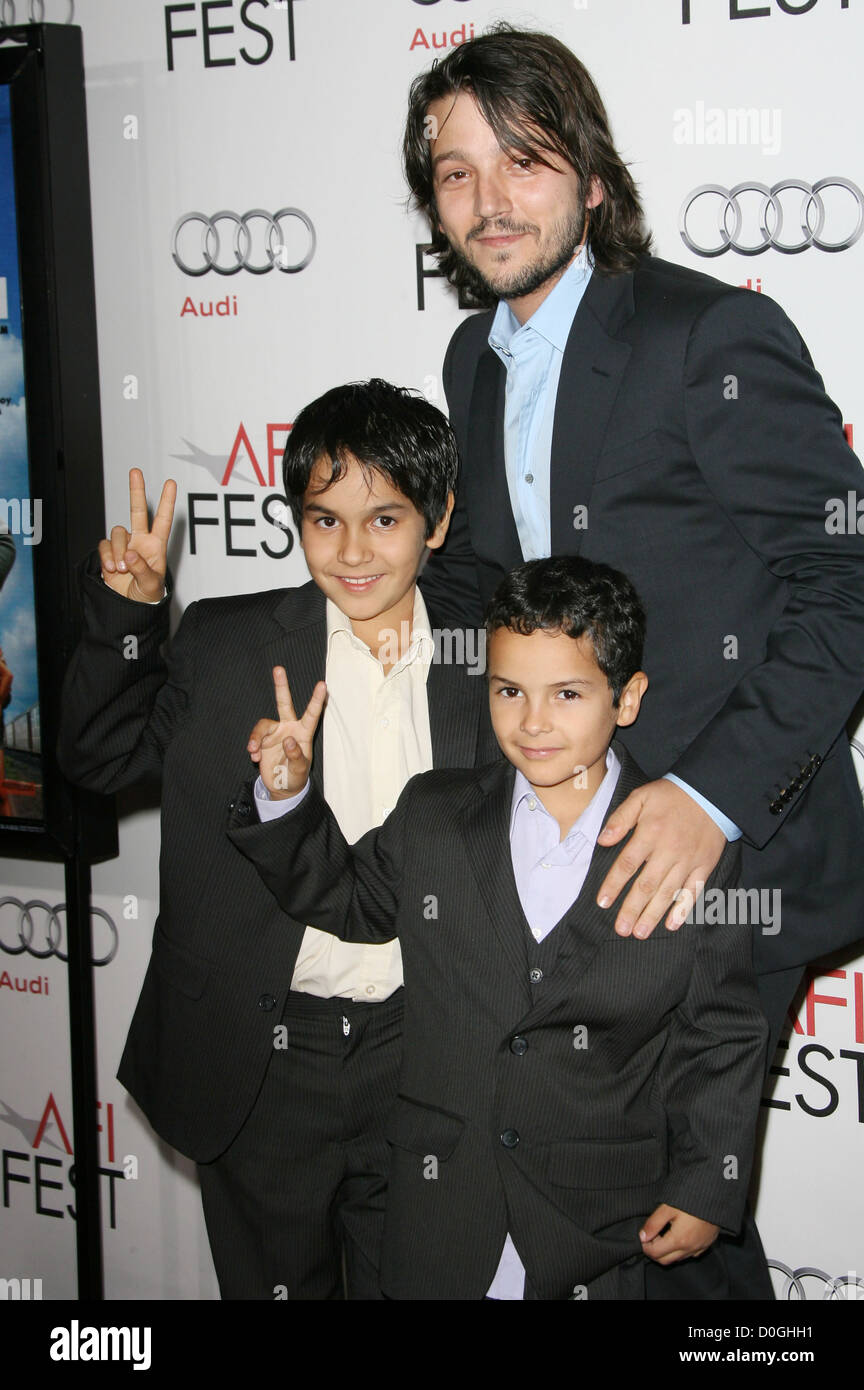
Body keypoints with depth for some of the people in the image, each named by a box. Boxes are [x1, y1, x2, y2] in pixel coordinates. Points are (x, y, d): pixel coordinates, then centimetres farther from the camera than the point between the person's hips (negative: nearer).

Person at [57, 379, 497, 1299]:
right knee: (274, 1281, 14)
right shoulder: (224, 645, -3)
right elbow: (101, 757, 2)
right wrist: (127, 613, -10)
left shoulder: (473, 674, 1)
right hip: (262, 1060, -1)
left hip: (414, 1058, 1)